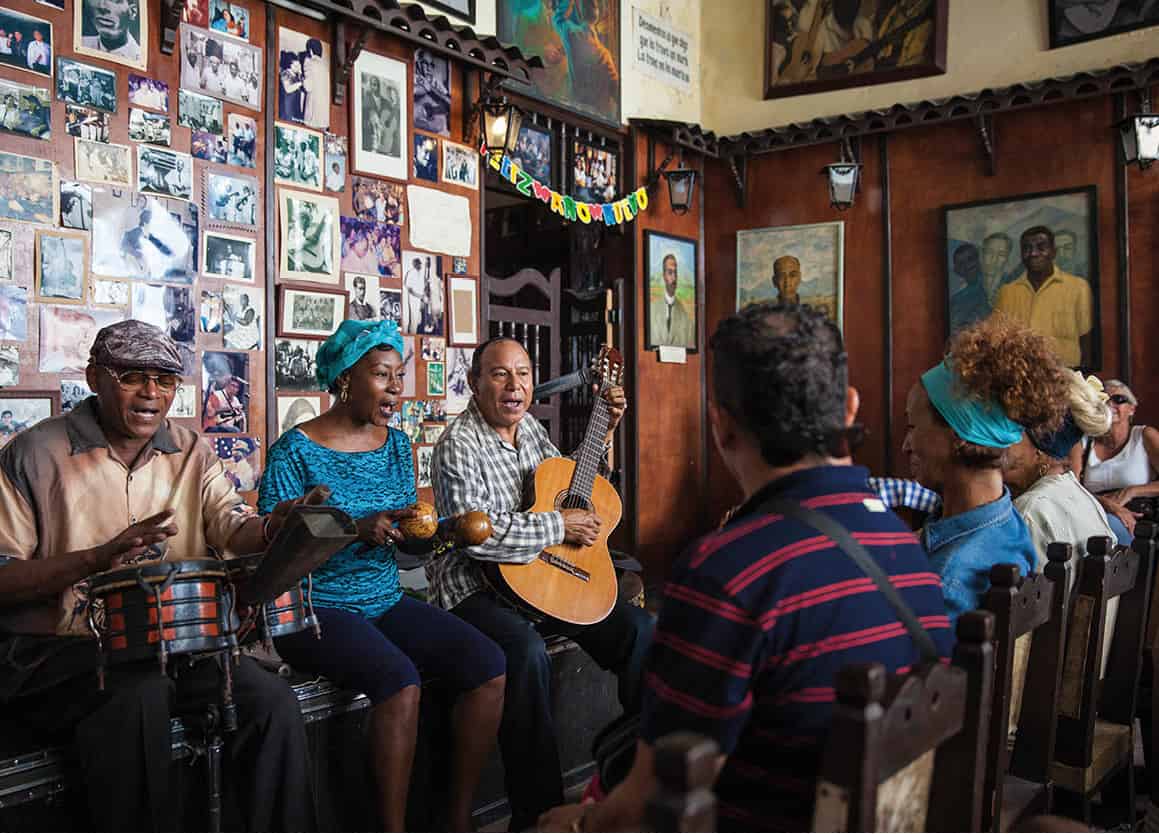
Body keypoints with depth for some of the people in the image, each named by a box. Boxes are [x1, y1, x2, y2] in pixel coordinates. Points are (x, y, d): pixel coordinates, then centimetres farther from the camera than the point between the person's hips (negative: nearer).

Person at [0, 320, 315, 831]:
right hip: (54, 649, -4)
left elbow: (235, 529, -8)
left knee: (272, 699, -15)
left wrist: (273, 527, -32)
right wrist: (100, 556, -24)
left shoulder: (190, 453, 7)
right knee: (138, 695, -33)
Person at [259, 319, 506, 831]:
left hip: (386, 601, 6)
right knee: (399, 678, -33)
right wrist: (356, 530, -27)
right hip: (317, 609, -6)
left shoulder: (396, 444, 10)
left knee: (488, 664, -13)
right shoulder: (295, 451, -9)